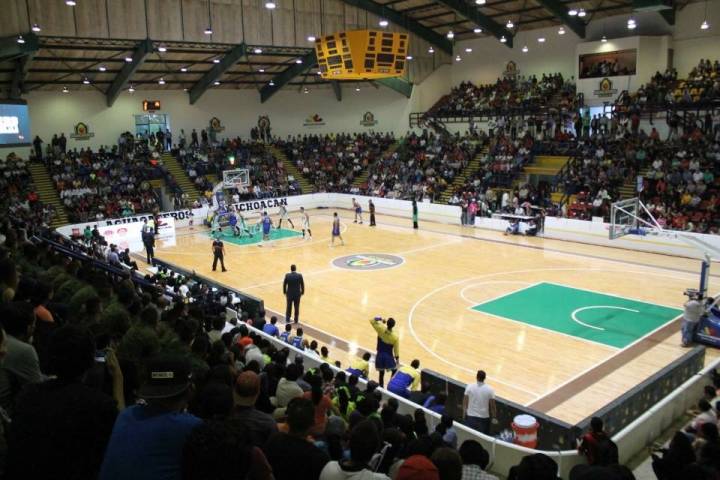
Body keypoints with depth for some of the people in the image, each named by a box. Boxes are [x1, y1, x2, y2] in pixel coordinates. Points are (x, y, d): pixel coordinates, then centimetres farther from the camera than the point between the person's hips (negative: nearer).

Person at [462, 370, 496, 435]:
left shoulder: (470, 387, -10)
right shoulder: (489, 389, -11)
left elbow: (465, 402, -3)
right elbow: (492, 405, -5)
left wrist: (464, 413, 10)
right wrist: (493, 416, 10)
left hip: (471, 416, 1)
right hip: (484, 417, -1)